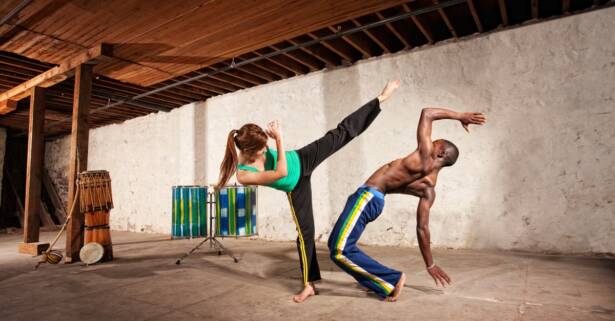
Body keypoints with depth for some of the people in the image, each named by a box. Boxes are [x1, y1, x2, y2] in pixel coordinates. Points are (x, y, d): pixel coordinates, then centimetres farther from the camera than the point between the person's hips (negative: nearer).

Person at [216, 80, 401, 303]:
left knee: (341, 133, -6)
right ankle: (309, 284, 17)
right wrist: (279, 139, -37)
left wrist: (276, 137, -22)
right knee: (305, 230, 1)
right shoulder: (243, 175, -30)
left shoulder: (256, 147, -20)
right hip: (295, 187, -2)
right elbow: (281, 173, -34)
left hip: (302, 160, 3)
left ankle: (380, 98, 3)